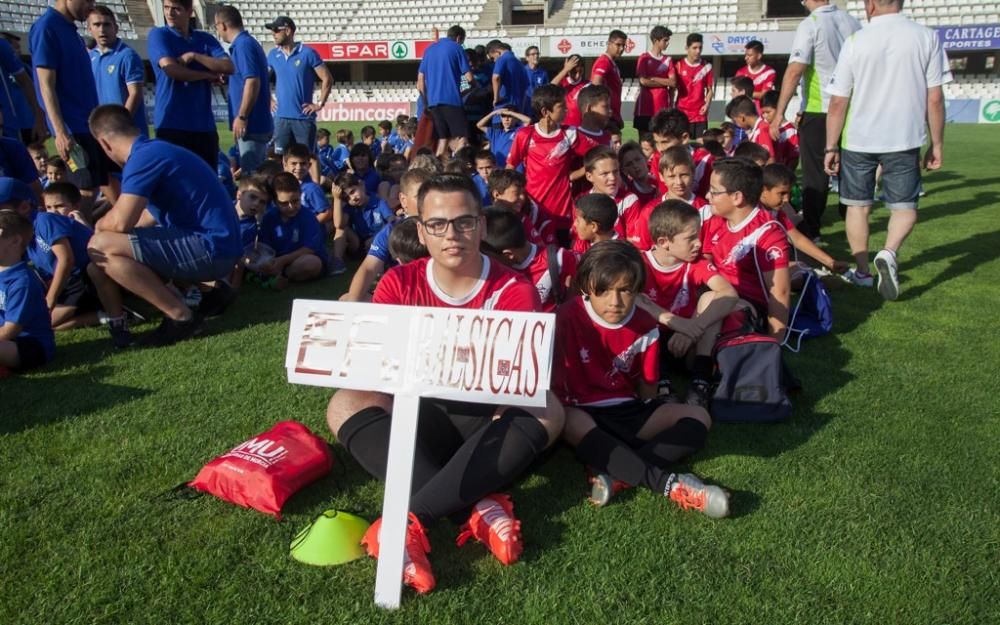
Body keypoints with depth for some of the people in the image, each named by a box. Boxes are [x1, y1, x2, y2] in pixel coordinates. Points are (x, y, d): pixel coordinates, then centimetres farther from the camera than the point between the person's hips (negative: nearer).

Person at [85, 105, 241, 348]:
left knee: (101, 247, -15)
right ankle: (209, 288, 16)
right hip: (214, 245, 10)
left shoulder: (143, 157, -14)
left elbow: (120, 222, -21)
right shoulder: (155, 150, 17)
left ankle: (181, 316, -9)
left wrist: (100, 225, 2)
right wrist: (107, 223, 37)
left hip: (211, 248, -10)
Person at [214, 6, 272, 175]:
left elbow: (252, 82, -22)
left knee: (251, 176, -5)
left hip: (251, 124, -10)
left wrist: (241, 117, -20)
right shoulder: (247, 42, 17)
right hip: (258, 123, 10)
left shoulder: (243, 45, -13)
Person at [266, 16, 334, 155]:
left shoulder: (308, 53, -5)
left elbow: (327, 79, -5)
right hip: (281, 117, 4)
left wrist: (320, 104, -7)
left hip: (304, 117, -4)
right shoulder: (273, 54, 8)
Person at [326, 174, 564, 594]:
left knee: (547, 412, -31)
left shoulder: (514, 290, -6)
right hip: (419, 417, 2)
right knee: (346, 404, -24)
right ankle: (480, 507, -37)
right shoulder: (399, 283, 0)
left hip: (489, 420, -1)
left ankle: (409, 520, -39)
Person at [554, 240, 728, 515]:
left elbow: (647, 389, 7)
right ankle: (670, 483, -43)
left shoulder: (645, 326, -1)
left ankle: (614, 473, -33)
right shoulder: (568, 318, -13)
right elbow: (554, 381, -11)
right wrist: (557, 414, -19)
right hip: (583, 414, -4)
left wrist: (646, 422, -1)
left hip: (627, 413, 5)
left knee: (697, 417, -17)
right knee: (571, 424, -41)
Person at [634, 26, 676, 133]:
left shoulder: (668, 60, 12)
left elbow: (673, 82, 2)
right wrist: (665, 82, -3)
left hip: (663, 109, 3)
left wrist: (653, 79, -6)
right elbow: (643, 81, -11)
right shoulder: (644, 58, 1)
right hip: (646, 108, -3)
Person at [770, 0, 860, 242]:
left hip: (818, 110, -5)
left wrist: (779, 112, -18)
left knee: (815, 172, 1)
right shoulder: (852, 22, 5)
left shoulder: (810, 25, -12)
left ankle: (810, 229, 4)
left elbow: (794, 71, -19)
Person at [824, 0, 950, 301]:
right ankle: (889, 253, -15)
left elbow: (838, 102, -5)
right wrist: (937, 143, 8)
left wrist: (831, 147, 4)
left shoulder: (855, 42, -5)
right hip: (905, 140, 0)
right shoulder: (927, 37, -4)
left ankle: (862, 271, 20)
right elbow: (935, 99, -2)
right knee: (904, 205, 12)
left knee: (858, 205, 14)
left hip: (858, 140, 0)